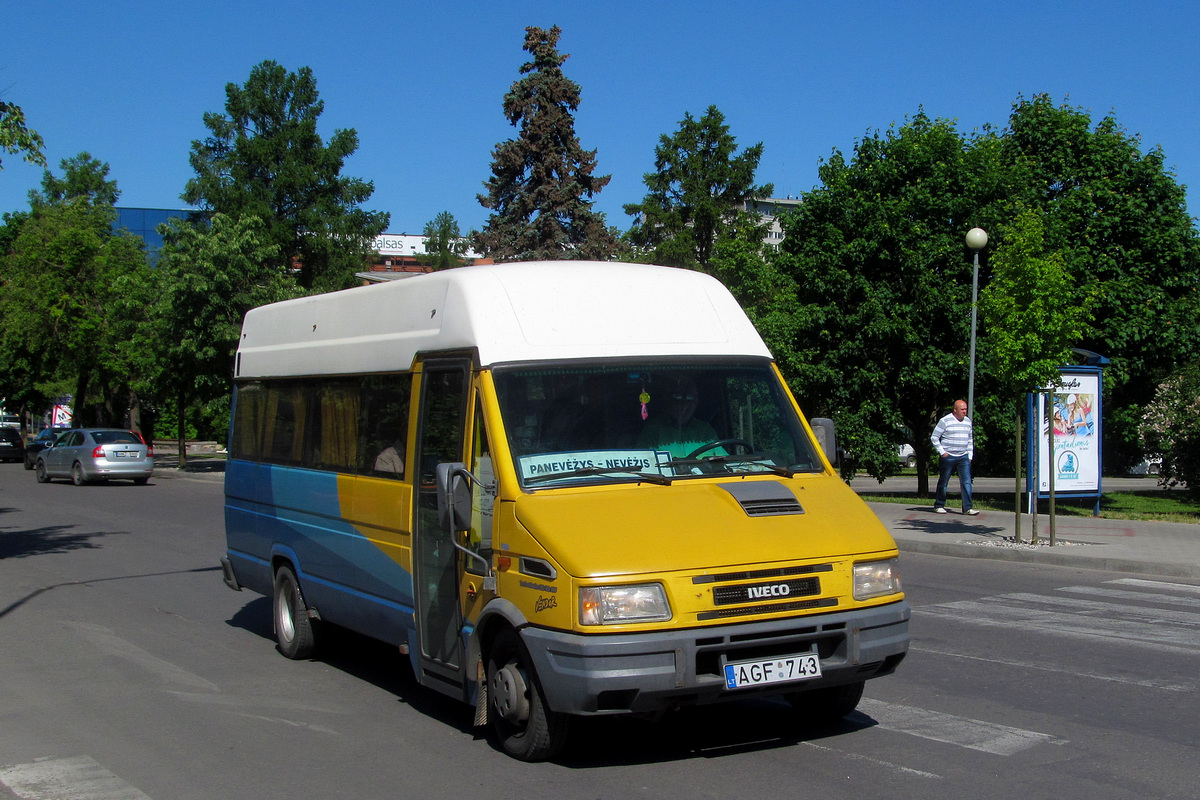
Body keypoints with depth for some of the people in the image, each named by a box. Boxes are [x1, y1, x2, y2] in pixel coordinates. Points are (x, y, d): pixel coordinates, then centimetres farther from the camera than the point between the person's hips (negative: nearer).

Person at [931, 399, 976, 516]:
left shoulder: (968, 421, 12)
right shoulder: (945, 421, -6)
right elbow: (934, 437, -5)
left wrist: (970, 455, 14)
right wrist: (942, 452, -10)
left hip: (964, 457, 5)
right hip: (948, 457, -4)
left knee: (966, 482, -5)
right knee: (943, 482, 5)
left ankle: (967, 508, -5)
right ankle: (939, 506, 18)